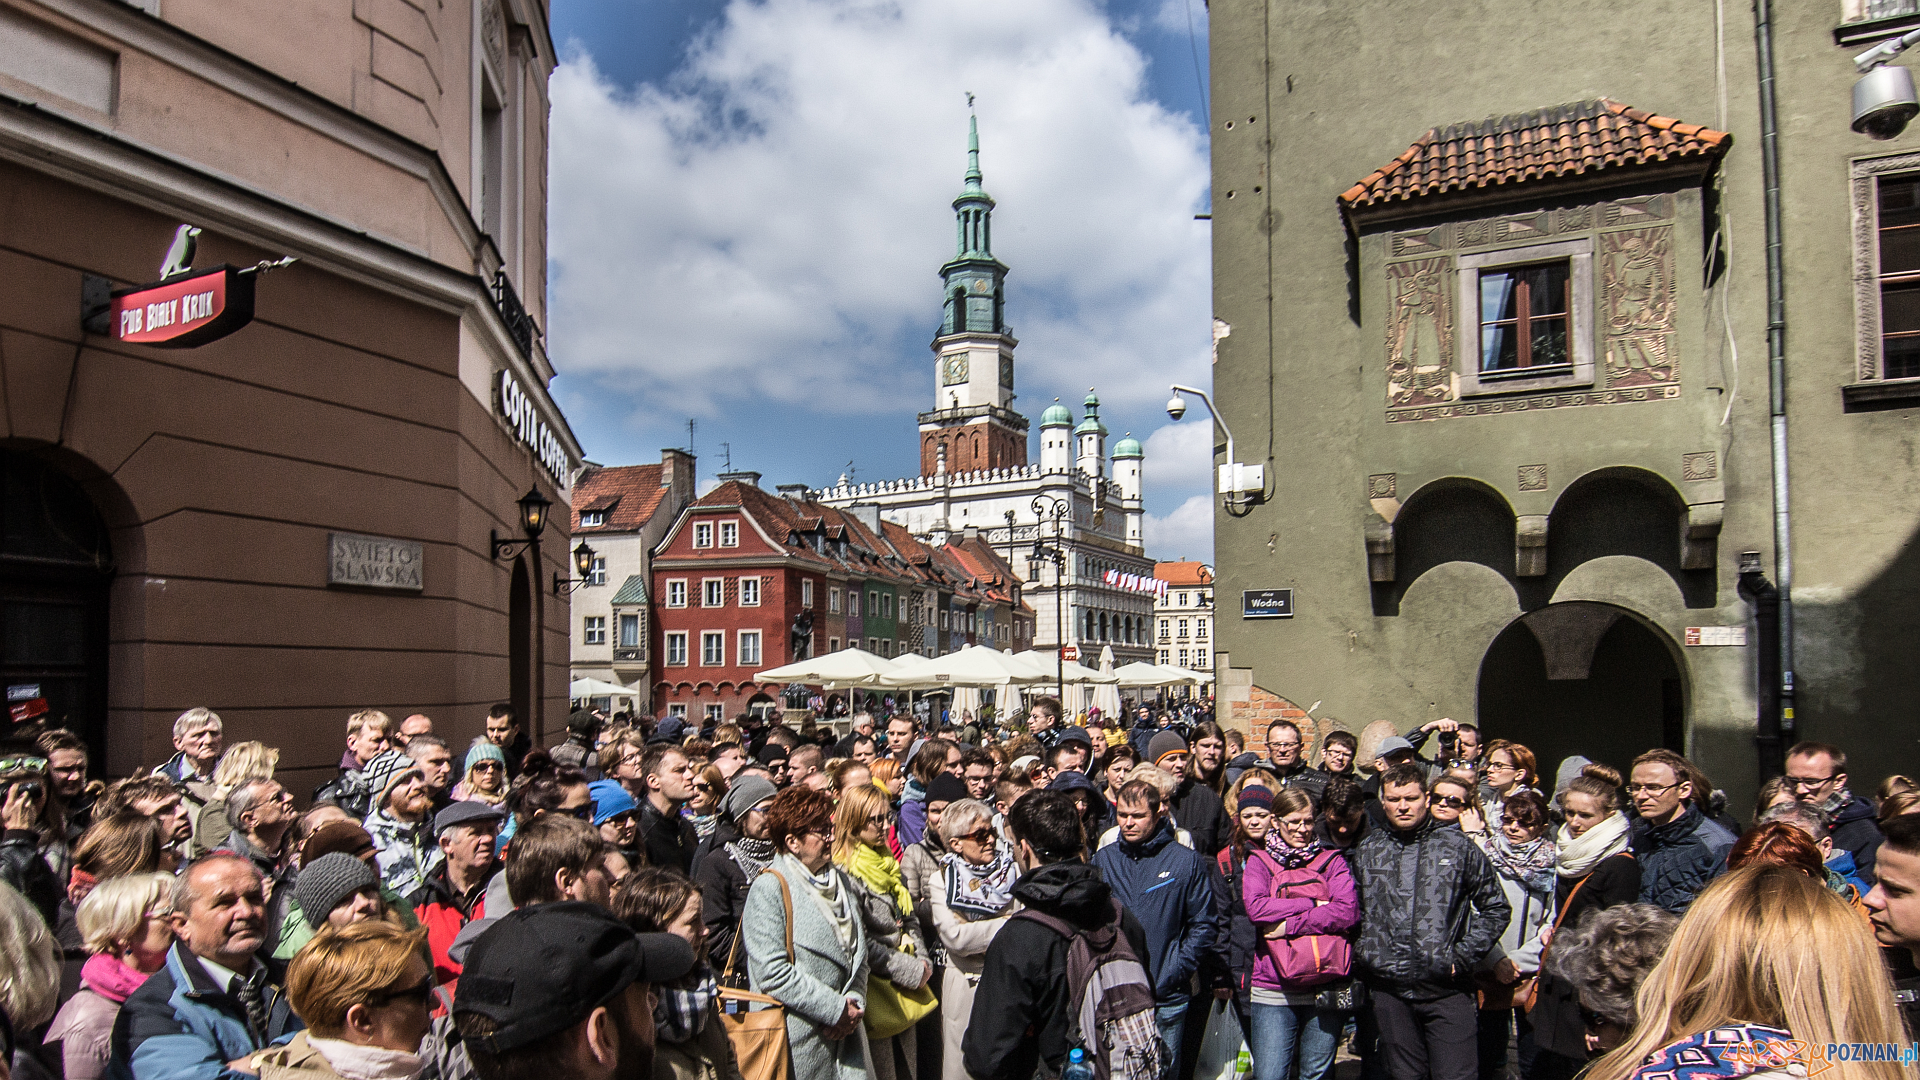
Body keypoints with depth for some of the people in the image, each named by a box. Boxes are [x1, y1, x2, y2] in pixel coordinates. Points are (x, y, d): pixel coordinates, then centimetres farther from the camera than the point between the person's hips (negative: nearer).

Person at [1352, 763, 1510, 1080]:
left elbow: (1497, 908, 5)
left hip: (1446, 988, -2)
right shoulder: (1367, 851, 9)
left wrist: (1462, 957, -3)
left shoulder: (1457, 847, 2)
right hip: (1389, 989, 2)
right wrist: (1362, 954, 5)